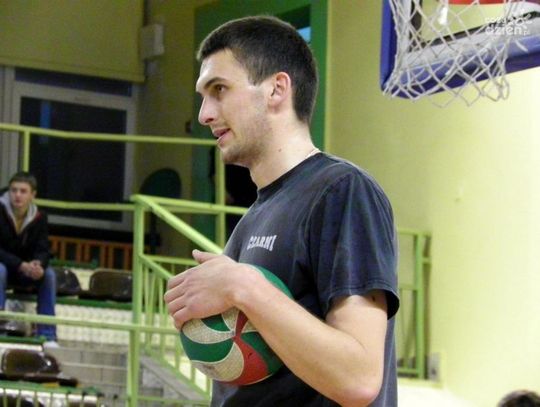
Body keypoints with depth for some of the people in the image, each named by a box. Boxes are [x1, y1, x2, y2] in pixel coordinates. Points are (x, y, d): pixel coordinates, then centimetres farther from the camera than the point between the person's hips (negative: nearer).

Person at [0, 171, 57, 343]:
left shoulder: (39, 218, -5)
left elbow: (43, 250, -7)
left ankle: (47, 335, -22)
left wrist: (38, 264, -33)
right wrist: (21, 265, -35)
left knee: (48, 274, -23)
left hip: (25, 270, 4)